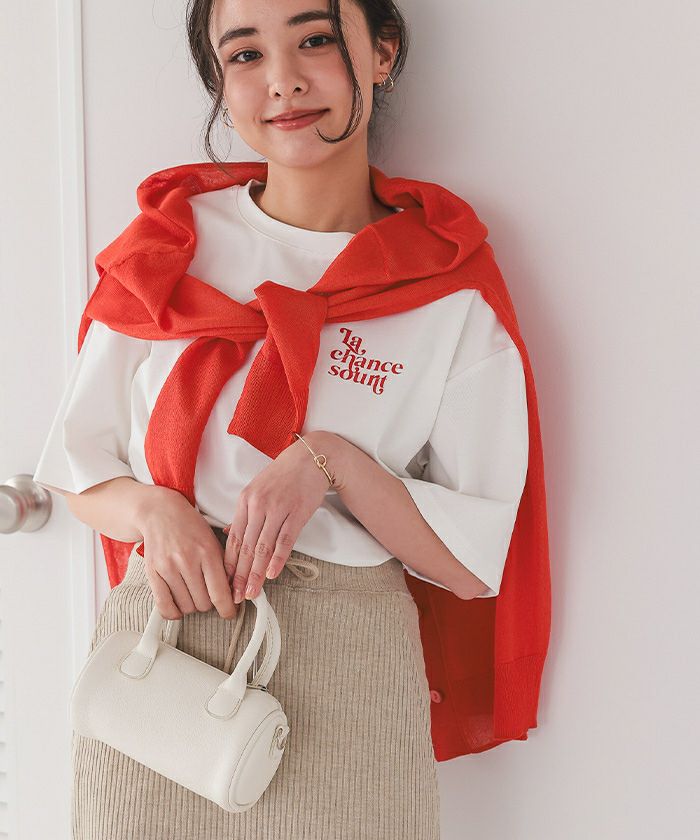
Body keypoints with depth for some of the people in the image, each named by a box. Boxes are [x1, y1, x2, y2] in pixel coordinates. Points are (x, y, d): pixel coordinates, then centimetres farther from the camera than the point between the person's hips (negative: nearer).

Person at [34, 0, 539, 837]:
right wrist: (153, 510, -13)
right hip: (155, 637, 2)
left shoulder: (450, 296, -3)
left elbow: (471, 565, -4)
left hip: (347, 672, -1)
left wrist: (330, 462, -18)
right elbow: (79, 470, 8)